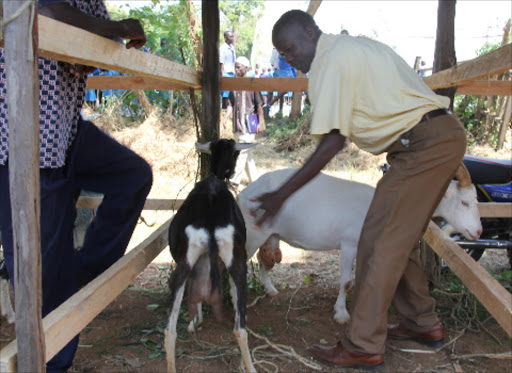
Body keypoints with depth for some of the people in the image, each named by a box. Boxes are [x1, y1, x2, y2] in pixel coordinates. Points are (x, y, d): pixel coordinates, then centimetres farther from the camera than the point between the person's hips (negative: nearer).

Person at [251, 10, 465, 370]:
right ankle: (424, 324, 27)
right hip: (446, 136, 10)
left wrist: (280, 195, -9)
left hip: (424, 143, -10)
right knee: (399, 239, 16)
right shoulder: (353, 47, 19)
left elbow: (332, 141, -14)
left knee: (379, 242, -7)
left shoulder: (330, 63, -11)